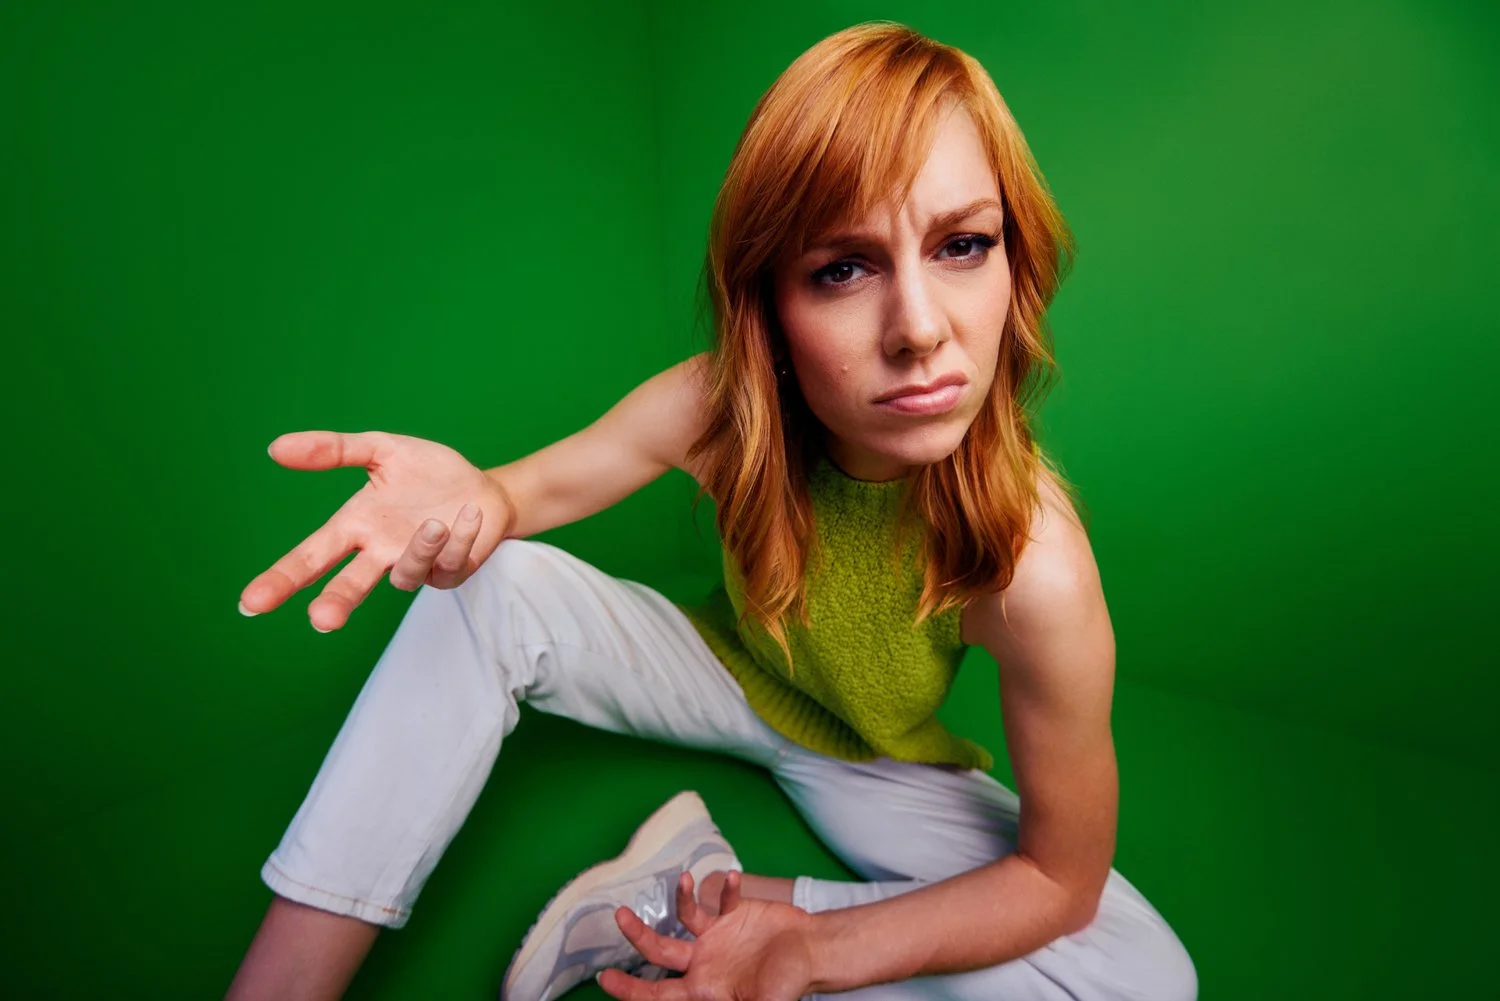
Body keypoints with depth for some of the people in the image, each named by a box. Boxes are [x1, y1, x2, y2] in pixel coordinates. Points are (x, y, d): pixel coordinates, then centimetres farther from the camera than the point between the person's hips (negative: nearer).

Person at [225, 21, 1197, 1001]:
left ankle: (694, 889, -17)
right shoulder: (724, 403, -27)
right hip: (731, 669, 2)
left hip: (871, 763, -1)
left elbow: (1062, 874, -22)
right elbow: (549, 483, -12)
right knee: (492, 584, -21)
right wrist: (472, 496, -39)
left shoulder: (1034, 567, -35)